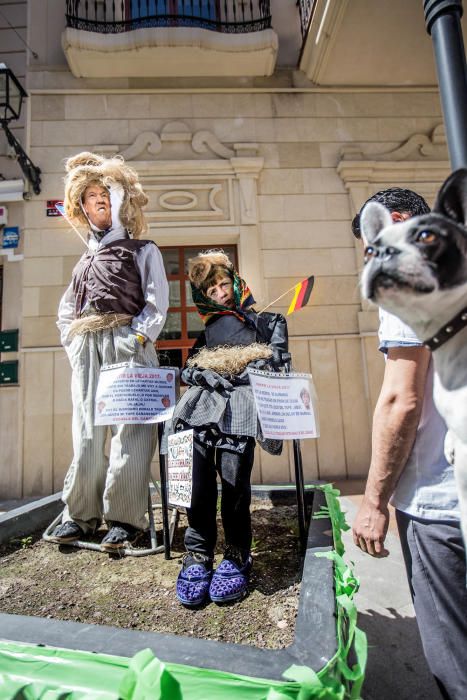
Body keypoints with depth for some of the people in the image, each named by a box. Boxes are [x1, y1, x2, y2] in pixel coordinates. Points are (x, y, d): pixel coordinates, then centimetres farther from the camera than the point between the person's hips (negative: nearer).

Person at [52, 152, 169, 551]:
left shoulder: (142, 250, 13)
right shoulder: (86, 257, 28)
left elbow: (158, 304, 0)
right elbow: (65, 309, 27)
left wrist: (136, 338, -13)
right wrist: (72, 341, 10)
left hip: (127, 343, -4)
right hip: (86, 348, 5)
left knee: (129, 430, -9)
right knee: (86, 432, 2)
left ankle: (124, 518, -1)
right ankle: (81, 514, 13)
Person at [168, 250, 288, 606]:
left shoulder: (266, 321, 25)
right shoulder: (208, 331, 33)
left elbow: (278, 356, 10)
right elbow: (188, 368, 21)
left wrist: (251, 368, -7)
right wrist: (202, 373, 0)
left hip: (248, 389, -2)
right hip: (209, 390, 3)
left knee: (232, 458, -29)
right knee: (194, 445, -28)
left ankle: (238, 554, -13)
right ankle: (199, 552, -19)